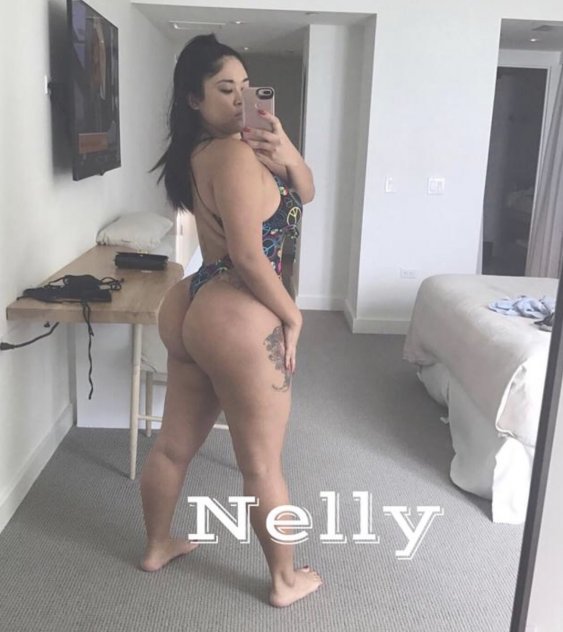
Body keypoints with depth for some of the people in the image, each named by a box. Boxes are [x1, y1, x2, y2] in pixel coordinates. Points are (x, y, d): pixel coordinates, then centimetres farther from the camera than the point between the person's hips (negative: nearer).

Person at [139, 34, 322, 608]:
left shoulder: (199, 153, 13)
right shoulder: (235, 153, -16)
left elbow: (305, 193, 14)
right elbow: (248, 256, -23)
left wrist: (286, 153, -6)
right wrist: (292, 315, -10)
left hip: (192, 307, 10)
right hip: (236, 319, -10)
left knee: (173, 444, 22)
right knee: (262, 465, 7)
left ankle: (156, 546, 43)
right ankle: (286, 580, 27)